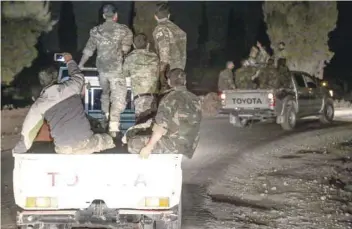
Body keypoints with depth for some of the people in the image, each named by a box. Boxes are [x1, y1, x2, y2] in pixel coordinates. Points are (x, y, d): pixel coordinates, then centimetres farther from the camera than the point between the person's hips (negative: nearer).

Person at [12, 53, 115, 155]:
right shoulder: (70, 86, 5)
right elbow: (78, 75, 29)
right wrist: (69, 61, 47)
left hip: (64, 149, 0)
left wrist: (18, 151, 23)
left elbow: (28, 129, 9)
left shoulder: (39, 104, 5)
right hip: (86, 142, 0)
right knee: (107, 139, 26)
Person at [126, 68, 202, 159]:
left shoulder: (169, 99, -15)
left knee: (132, 143, 2)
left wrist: (148, 147, -16)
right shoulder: (195, 99, 5)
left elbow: (161, 127, -21)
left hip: (173, 146, -8)